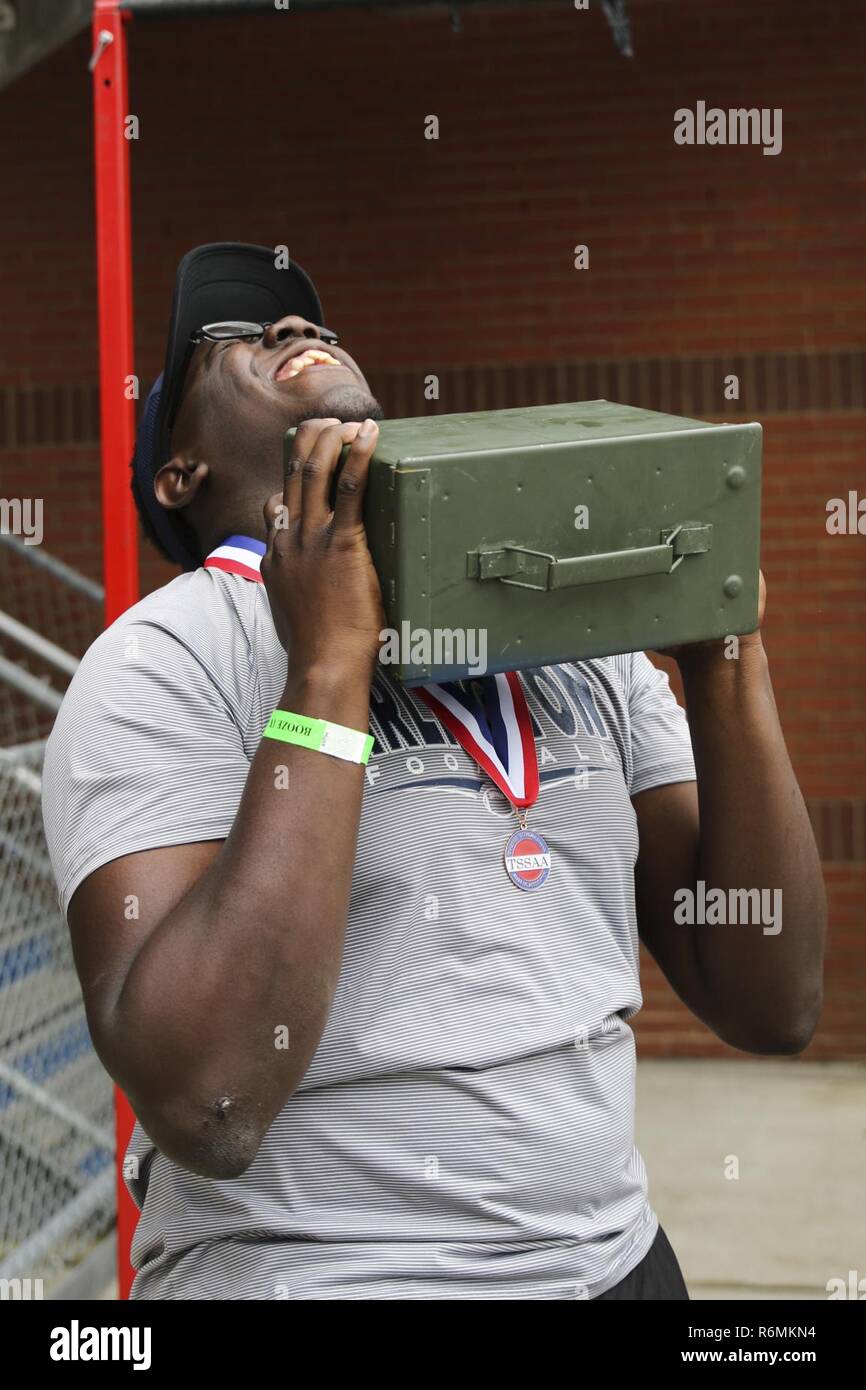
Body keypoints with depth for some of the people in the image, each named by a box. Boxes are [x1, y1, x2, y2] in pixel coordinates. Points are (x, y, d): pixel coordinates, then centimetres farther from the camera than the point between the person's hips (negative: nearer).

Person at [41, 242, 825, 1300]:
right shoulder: (163, 664, -11)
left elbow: (771, 1006, 0)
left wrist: (722, 652, -8)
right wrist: (329, 669, -23)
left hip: (618, 1255, 5)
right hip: (316, 1267, -5)